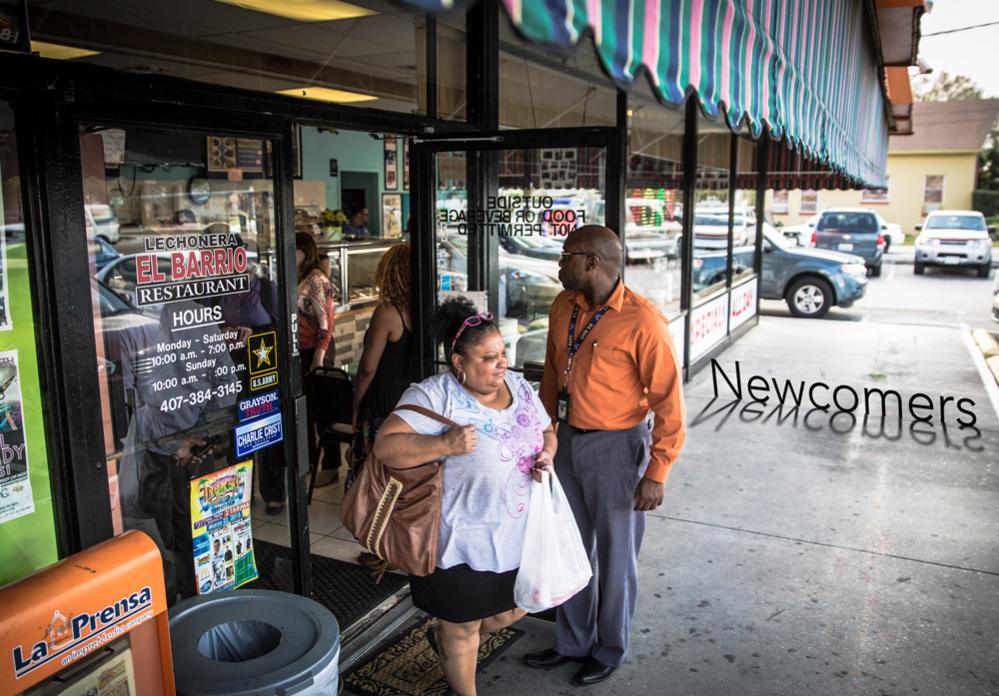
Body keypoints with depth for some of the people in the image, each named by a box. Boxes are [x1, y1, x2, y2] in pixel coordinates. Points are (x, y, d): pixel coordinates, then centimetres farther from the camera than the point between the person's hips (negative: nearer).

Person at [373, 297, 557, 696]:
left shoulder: (518, 386, 3)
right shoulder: (434, 395, -19)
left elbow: (546, 431, 16)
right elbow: (385, 446, -25)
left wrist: (546, 454, -7)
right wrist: (444, 444, -37)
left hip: (518, 534, 7)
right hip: (462, 542, -6)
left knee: (512, 609, 22)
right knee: (464, 626, 13)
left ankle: (444, 639, 49)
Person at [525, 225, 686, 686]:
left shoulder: (642, 321, -20)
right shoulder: (564, 307, 2)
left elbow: (668, 402, -17)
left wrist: (656, 474, -17)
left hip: (616, 448, -7)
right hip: (568, 441, 7)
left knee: (615, 556, 11)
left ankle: (609, 651, 34)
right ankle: (573, 642, 40)